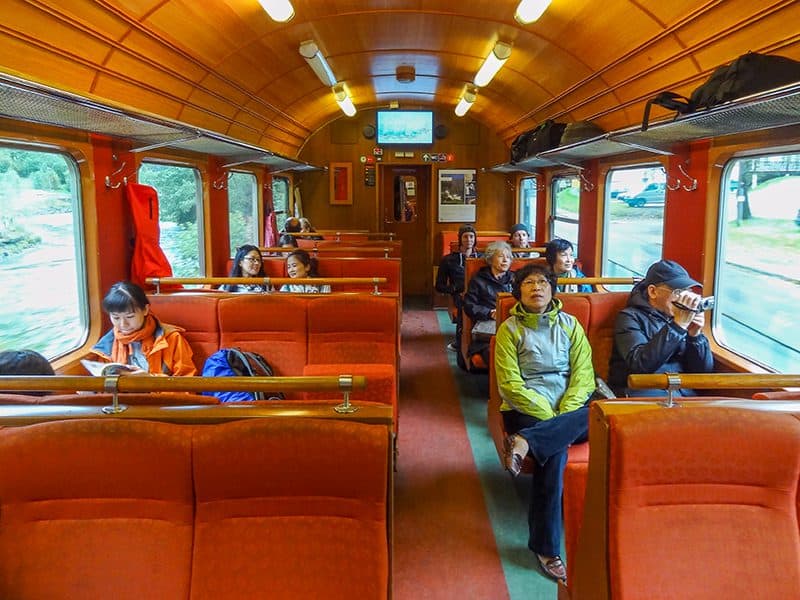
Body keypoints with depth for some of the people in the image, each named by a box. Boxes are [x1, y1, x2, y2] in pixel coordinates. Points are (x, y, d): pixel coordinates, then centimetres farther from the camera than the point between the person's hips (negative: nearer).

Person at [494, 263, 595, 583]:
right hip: (525, 410, -3)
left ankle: (526, 441, -33)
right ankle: (545, 547, -20)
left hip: (570, 409, 3)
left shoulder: (570, 325, 11)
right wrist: (551, 417, -16)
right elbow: (510, 384, -6)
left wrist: (565, 414, -15)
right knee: (554, 450, -31)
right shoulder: (510, 329, 3)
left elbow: (583, 375, 2)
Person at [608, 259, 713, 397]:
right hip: (642, 393, -3)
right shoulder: (631, 317, 2)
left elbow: (704, 370, 10)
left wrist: (695, 335, -6)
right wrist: (678, 325, -19)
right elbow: (640, 364, -16)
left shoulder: (685, 318, 15)